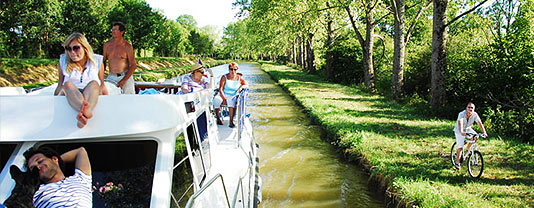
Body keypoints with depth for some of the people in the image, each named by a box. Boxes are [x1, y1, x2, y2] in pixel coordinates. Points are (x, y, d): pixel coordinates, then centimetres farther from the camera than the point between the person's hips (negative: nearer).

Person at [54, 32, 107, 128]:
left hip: (93, 95, 0)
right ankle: (85, 111, -64)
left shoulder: (97, 62, 6)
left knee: (94, 83, -31)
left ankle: (83, 114, -61)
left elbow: (102, 86, 14)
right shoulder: (63, 63, 7)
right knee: (68, 84, -31)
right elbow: (60, 86, 15)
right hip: (69, 95, 1)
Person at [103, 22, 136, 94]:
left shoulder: (127, 46, -7)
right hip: (111, 77, 3)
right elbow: (104, 61, 16)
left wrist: (123, 81, -15)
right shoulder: (107, 45, 5)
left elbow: (133, 66, -9)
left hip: (125, 76, -3)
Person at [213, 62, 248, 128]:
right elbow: (220, 89, -5)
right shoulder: (224, 77, 3)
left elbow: (246, 85, 13)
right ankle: (218, 119, -19)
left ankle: (231, 122, -40)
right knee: (216, 99, -34)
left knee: (231, 101, -38)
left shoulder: (239, 78, 11)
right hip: (223, 95, 0)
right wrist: (224, 99, -20)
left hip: (233, 96, 0)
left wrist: (242, 86, -12)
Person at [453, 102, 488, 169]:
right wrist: (461, 132, -60)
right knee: (460, 147, -11)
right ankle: (457, 163, 3)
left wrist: (484, 132, -38)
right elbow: (460, 123, -44)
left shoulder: (475, 115, -18)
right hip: (459, 130, -5)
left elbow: (480, 123, -24)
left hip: (467, 129, 5)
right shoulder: (462, 114, -30)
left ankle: (467, 149, 1)